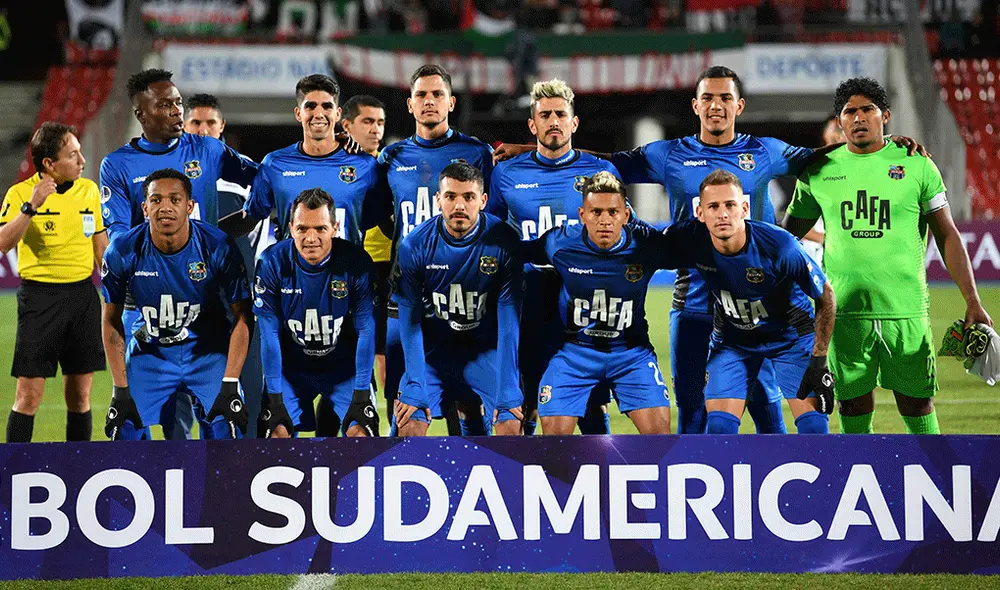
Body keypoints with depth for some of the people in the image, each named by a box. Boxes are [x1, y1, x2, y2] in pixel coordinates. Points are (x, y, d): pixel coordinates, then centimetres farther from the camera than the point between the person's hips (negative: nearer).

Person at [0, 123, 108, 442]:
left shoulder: (89, 190, 7)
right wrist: (30, 207, -29)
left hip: (83, 293, 4)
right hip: (39, 294, -4)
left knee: (80, 394, 7)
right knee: (29, 394, -5)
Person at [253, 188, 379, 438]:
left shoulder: (356, 262, -19)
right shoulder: (272, 263, -17)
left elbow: (366, 331, -14)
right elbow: (269, 334, -14)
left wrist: (361, 395, -16)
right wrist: (275, 397, -15)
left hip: (344, 366, 0)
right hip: (292, 366, 0)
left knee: (359, 430, -15)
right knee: (277, 430, -14)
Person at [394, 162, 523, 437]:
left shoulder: (503, 242, -17)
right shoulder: (414, 246, -15)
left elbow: (508, 323, -17)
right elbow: (410, 322, -13)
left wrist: (508, 394, -20)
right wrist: (415, 390, -20)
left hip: (485, 349, 0)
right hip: (432, 348, 0)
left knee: (511, 426, -13)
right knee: (409, 425, -14)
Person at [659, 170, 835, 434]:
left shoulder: (780, 246, -31)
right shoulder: (688, 239, -25)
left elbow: (825, 297, -16)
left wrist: (819, 361, -16)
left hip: (791, 332, -2)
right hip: (732, 338, 2)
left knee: (814, 427, -12)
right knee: (719, 427, -10)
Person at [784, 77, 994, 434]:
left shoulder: (916, 166, 2)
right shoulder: (820, 171, 7)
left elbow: (947, 236, 4)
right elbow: (787, 236, 16)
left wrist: (972, 303, -1)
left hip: (907, 311, -1)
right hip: (844, 311, 2)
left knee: (917, 406, 0)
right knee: (854, 407, 5)